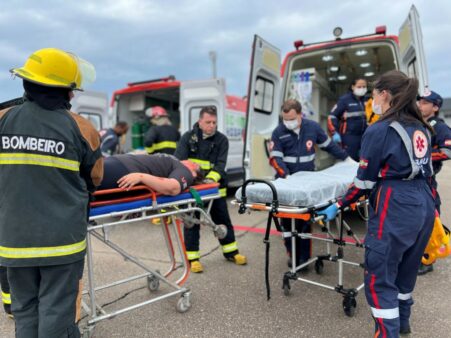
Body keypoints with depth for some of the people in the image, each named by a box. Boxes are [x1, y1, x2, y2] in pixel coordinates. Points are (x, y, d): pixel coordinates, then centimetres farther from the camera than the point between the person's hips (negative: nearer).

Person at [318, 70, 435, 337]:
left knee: (379, 279, 3)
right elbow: (425, 172, 19)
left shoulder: (380, 130, -12)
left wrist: (338, 207, 0)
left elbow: (365, 181, -11)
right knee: (406, 269, 25)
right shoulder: (421, 129, 11)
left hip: (395, 211, -9)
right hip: (424, 207, 9)